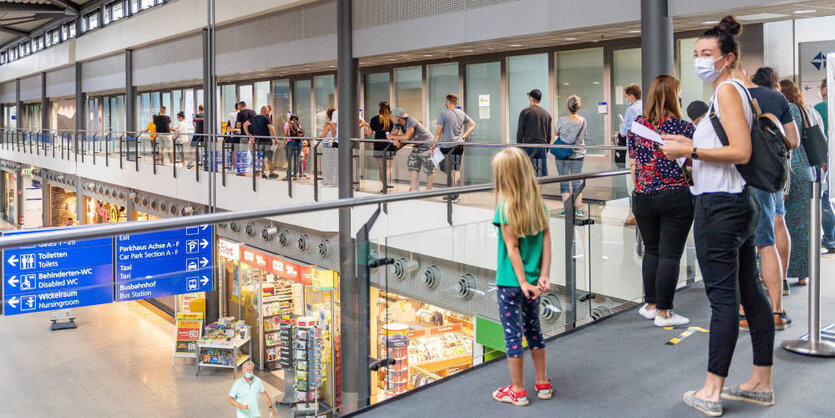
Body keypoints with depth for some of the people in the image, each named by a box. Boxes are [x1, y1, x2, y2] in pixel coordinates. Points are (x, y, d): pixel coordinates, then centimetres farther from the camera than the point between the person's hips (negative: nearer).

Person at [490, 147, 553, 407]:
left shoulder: (505, 208, -17)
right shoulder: (537, 203, 0)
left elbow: (512, 247, -18)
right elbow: (546, 240, -3)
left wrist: (523, 283, -15)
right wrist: (544, 276, -4)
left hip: (511, 282, -6)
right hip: (532, 279, 6)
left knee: (512, 333, 6)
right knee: (533, 329, 20)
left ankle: (517, 390, 17)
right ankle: (543, 384, 30)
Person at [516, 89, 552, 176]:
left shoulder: (525, 112, -1)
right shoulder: (547, 114, 13)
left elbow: (520, 132, -3)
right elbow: (549, 135, 14)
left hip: (529, 146, -4)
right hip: (543, 147, 4)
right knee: (543, 175, 3)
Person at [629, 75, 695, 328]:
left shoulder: (637, 125, 3)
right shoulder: (685, 128, -7)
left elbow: (633, 164, 9)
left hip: (643, 198, 4)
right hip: (676, 198, -4)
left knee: (651, 251, 16)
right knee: (670, 255, 2)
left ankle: (650, 305, 23)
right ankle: (663, 313, 6)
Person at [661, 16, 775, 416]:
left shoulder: (727, 89, -12)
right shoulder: (738, 88, 17)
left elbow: (741, 152, -21)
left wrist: (691, 151, -16)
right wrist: (690, 144, 17)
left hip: (720, 205, -10)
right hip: (741, 202, 10)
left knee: (723, 297, -6)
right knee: (750, 292, 13)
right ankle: (762, 383, 22)